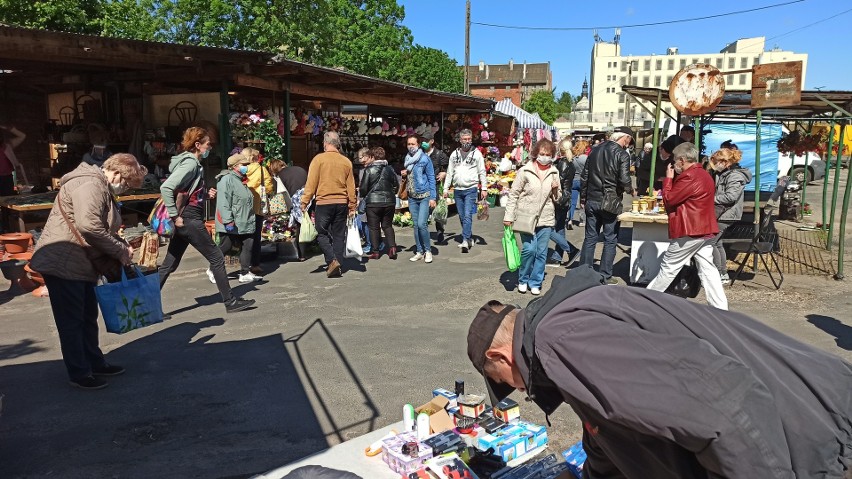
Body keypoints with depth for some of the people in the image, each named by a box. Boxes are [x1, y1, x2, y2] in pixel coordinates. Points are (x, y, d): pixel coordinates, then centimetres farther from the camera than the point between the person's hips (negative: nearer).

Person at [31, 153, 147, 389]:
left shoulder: (103, 189, 16)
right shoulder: (90, 184, -19)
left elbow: (105, 229, 18)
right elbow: (89, 226, -30)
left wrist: (121, 249, 1)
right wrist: (120, 251, -20)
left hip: (83, 265, 11)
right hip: (62, 263, -11)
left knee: (88, 317, 18)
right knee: (71, 321, 1)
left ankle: (96, 363, 30)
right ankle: (79, 373, 11)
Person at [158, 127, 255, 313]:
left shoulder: (193, 163, 15)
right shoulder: (190, 163, -14)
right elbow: (165, 187, -25)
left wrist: (206, 195, 7)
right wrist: (175, 216, -21)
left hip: (187, 220, 10)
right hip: (190, 219, -10)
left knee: (169, 264, 10)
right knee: (217, 257, 0)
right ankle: (230, 301, 8)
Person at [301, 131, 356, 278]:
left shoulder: (319, 159, -5)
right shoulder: (346, 161, 6)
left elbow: (311, 183, -7)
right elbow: (351, 187, 9)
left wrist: (305, 202, -2)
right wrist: (352, 206, 15)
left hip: (324, 202, -3)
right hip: (342, 203, 4)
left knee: (322, 234, 7)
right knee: (339, 235, 10)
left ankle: (332, 261, -10)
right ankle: (337, 267, 12)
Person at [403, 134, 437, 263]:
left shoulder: (425, 158, -6)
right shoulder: (407, 159, 11)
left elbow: (431, 178, -7)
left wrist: (433, 197, -12)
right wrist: (404, 174, 0)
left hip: (424, 196, -6)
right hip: (412, 197, 6)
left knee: (422, 224, -13)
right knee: (416, 225, 8)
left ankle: (428, 250, 3)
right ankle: (419, 252, 16)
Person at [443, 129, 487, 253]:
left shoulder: (476, 153, 1)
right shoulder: (454, 154, 10)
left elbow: (482, 172, 1)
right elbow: (449, 172, 12)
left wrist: (484, 188, -5)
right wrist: (446, 188, 7)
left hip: (471, 189, -4)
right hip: (457, 190, 4)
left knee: (468, 216, -14)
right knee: (462, 217, 9)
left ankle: (465, 241, -17)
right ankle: (470, 239, 21)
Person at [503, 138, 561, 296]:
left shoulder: (554, 173, 8)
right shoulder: (525, 171, -4)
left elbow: (558, 198, 16)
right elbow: (514, 194, -2)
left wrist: (556, 190, -7)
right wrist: (509, 216, -5)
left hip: (546, 218, 4)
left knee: (541, 253, 6)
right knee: (529, 249, -12)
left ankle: (535, 282, 22)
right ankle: (523, 280, 12)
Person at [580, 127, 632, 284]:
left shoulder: (595, 150, 8)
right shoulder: (622, 154, -10)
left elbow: (584, 176, 11)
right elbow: (624, 181, -18)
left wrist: (583, 197, 18)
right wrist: (630, 189, 3)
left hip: (592, 201, 5)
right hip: (611, 203, -5)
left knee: (590, 238, 11)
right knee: (610, 240, 5)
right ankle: (605, 276, 8)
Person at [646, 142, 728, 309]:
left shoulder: (689, 177, -16)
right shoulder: (704, 175, 16)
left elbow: (668, 199, -11)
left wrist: (668, 178, -1)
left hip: (689, 231, -9)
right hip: (705, 230, 9)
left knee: (668, 268, 1)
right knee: (707, 269, 8)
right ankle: (720, 307, 6)